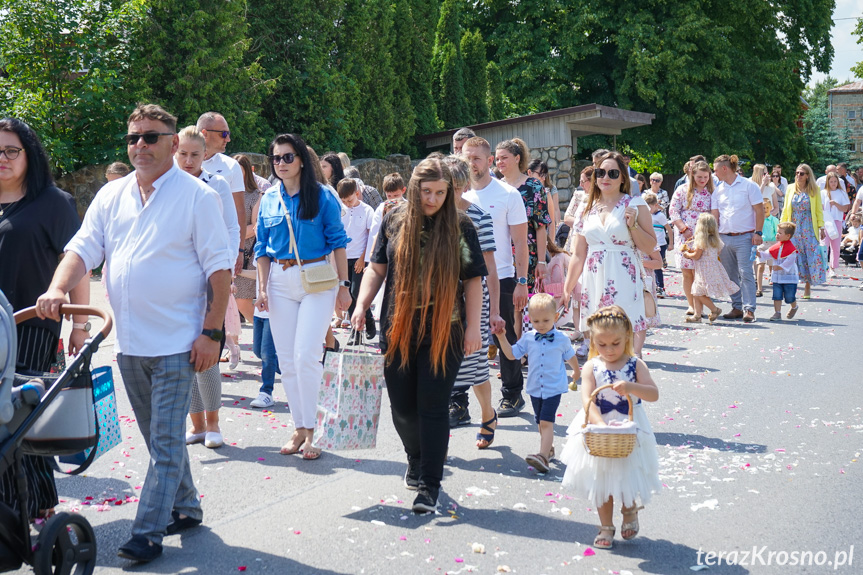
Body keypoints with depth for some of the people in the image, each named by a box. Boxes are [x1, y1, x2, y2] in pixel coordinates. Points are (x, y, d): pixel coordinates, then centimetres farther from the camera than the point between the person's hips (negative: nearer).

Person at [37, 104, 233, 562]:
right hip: (128, 342, 6)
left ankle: (148, 532, 1)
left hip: (176, 343, -6)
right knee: (160, 438, 17)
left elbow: (219, 269, -8)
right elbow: (83, 249, 6)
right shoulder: (111, 196, 10)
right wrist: (58, 288, -15)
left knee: (166, 441, -3)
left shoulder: (197, 196, -7)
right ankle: (185, 508, 31)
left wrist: (212, 332, -13)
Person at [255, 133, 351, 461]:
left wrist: (343, 285, -4)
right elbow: (263, 247, 13)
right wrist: (262, 288, 6)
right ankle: (299, 428, 15)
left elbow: (337, 241, -1)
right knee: (286, 360, 5)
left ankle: (310, 429, 1)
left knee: (305, 356, -11)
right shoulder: (269, 200, 9)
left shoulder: (321, 196, -3)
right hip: (280, 281, 4)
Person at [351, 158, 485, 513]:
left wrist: (473, 326, -5)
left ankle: (430, 485, 7)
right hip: (398, 328, 3)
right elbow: (377, 269, 11)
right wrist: (362, 305, -2)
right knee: (402, 405, 10)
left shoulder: (460, 227, -1)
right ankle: (416, 461, 37)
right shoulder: (394, 221, 5)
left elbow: (473, 280, 1)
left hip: (444, 332, -3)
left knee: (433, 407, -3)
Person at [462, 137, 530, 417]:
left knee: (505, 340, 8)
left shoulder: (508, 194, -4)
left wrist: (521, 282, -10)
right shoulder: (458, 194, 6)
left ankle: (512, 395, 23)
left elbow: (520, 242, -4)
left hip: (501, 279, -3)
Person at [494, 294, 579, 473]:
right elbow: (512, 354, 6)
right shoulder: (528, 338, 1)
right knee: (541, 422, 16)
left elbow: (571, 357, 12)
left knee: (546, 422, -15)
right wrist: (502, 338, -6)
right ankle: (549, 449, 34)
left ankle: (543, 456, -22)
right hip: (535, 388, 4)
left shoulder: (562, 339, -4)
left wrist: (576, 376, 24)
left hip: (554, 388, -4)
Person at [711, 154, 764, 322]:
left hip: (744, 237, -5)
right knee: (730, 275, 8)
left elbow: (759, 210, -2)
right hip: (724, 238, 5)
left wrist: (758, 232, -9)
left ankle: (749, 309, -9)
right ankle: (737, 307, 17)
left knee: (745, 272, -11)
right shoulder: (718, 190, 12)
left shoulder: (748, 186, -1)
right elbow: (714, 215, 12)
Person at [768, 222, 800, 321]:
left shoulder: (791, 248, -13)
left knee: (789, 297, 4)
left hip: (789, 277, -5)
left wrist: (780, 267, -27)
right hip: (777, 277, 6)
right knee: (777, 295, 0)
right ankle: (777, 313, 4)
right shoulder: (776, 247, 7)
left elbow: (789, 261, -20)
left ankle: (794, 307, 34)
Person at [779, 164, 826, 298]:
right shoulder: (791, 189, 8)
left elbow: (819, 210, 5)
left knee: (811, 256, -4)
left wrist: (821, 227, -1)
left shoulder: (814, 190, 3)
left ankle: (808, 288, 5)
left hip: (809, 229, -1)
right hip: (793, 228, 1)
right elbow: (785, 209, 13)